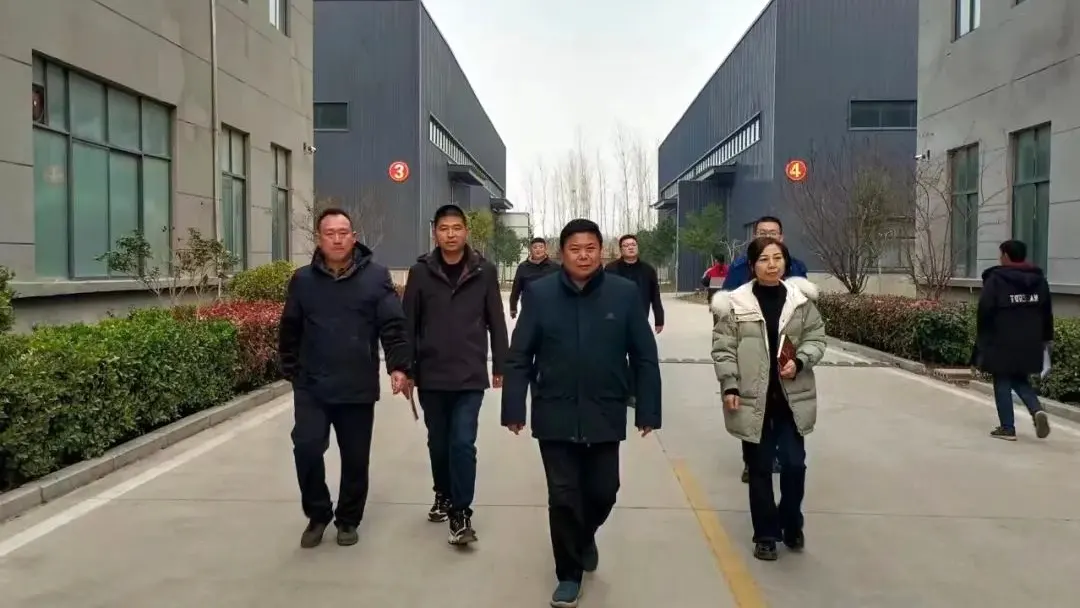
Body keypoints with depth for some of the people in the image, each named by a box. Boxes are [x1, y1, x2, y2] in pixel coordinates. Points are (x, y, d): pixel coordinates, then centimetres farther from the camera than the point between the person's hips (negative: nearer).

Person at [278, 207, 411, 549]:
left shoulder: (376, 277, -2)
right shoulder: (303, 280, 4)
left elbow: (393, 326, -7)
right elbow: (290, 330, 11)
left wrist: (398, 366, -19)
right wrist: (291, 370, 9)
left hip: (358, 388, -1)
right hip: (311, 387, 1)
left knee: (355, 458, 8)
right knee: (307, 448, -8)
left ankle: (348, 520, 29)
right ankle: (317, 515, 16)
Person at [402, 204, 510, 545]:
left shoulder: (484, 272, -1)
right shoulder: (421, 272, 0)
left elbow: (496, 323, 3)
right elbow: (409, 324, 2)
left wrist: (500, 366, 3)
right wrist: (406, 369, 1)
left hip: (470, 377, -2)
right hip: (431, 376, 2)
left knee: (463, 444, -8)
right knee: (438, 443, 15)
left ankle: (461, 512, 2)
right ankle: (443, 495, 36)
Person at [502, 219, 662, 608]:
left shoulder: (625, 293, -3)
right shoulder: (539, 293, -4)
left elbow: (645, 358, 0)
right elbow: (519, 357, -1)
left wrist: (647, 410, -1)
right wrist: (513, 408, -4)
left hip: (605, 416, 1)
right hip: (555, 417, -1)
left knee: (602, 492, 13)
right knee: (563, 497, 5)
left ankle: (585, 536, 47)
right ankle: (569, 573, 24)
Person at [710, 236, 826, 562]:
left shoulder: (801, 299, 0)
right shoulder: (736, 303, -6)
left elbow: (816, 338, 6)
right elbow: (723, 348, -4)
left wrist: (800, 362, -12)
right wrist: (730, 387, -10)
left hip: (792, 397, 2)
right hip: (753, 399, -1)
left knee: (794, 465, 3)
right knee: (760, 469, 9)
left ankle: (791, 525, 29)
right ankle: (766, 534, 24)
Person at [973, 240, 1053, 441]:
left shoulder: (996, 279, -9)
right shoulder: (1039, 280, 10)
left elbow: (984, 311, -11)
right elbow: (1047, 313, 15)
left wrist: (982, 338, 0)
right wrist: (1046, 339, 22)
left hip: (1002, 343, -6)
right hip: (1030, 344, 6)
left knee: (1002, 383, 4)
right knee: (1020, 380, 20)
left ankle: (1007, 428, 5)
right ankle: (1037, 410, -4)